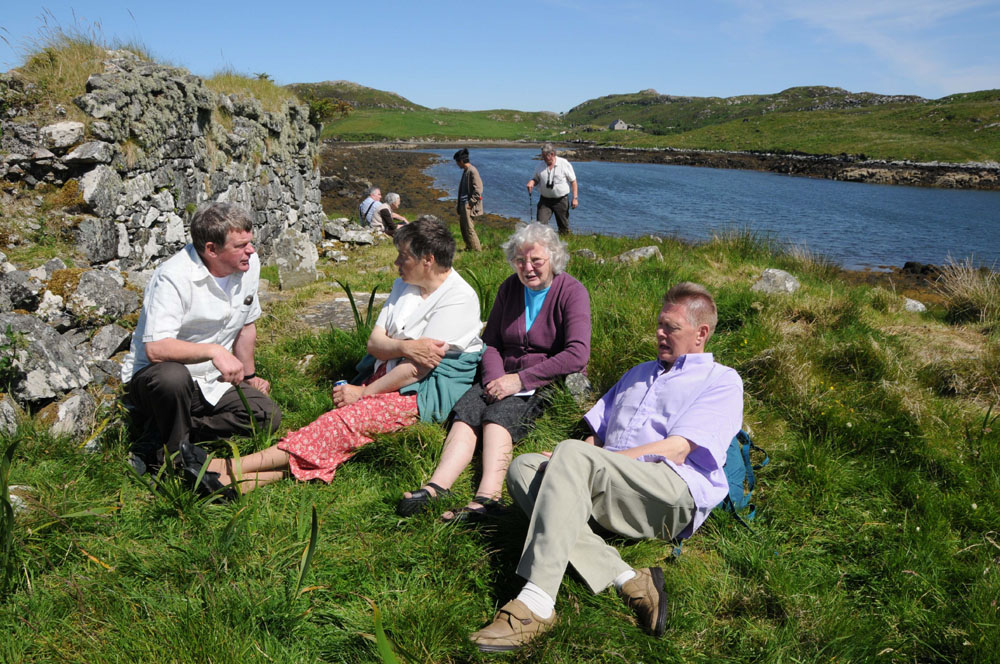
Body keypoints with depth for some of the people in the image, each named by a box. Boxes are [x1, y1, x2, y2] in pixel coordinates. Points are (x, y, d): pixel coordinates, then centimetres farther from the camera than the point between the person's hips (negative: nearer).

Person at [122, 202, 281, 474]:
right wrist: (214, 351, -41)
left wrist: (249, 375, 19)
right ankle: (177, 454, -15)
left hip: (210, 384, 6)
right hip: (152, 377, -6)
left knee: (268, 415, -15)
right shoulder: (174, 277, -23)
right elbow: (155, 349, -33)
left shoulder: (249, 264, -3)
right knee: (173, 376, -40)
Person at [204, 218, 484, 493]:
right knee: (342, 420, -21)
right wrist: (405, 347, -16)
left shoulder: (459, 299, -10)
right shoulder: (403, 285, 16)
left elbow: (419, 368, -15)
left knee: (350, 418, -27)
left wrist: (363, 392, -12)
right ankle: (256, 477, -39)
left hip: (430, 391, -7)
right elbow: (374, 343, 6)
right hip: (390, 376, 7)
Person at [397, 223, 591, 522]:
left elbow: (577, 355, -19)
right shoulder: (510, 287, 11)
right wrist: (496, 378, -9)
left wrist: (520, 379, -22)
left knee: (499, 414, -33)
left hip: (550, 382, -5)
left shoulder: (572, 292, -7)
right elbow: (490, 342, 13)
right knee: (466, 408, -25)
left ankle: (487, 498, -50)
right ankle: (438, 485, -43)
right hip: (507, 377, 5)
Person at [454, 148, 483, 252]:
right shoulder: (465, 171, 14)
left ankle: (476, 249, -2)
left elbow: (478, 189, -19)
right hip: (463, 204, 10)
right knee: (463, 226, 15)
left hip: (469, 205, -10)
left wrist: (471, 202, -19)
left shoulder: (472, 171, -15)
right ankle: (469, 247, 25)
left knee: (469, 228, -9)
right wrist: (459, 204, 17)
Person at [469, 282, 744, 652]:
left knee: (572, 456, -31)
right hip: (611, 493, 7)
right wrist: (569, 464, 2)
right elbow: (596, 437, 27)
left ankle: (536, 604, -36)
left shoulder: (722, 381, 10)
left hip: (675, 496, -7)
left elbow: (676, 451, -5)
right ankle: (625, 580, -28)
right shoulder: (638, 374, 33)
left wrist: (579, 460, -10)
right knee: (523, 467, -18)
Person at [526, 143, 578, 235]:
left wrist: (575, 198, -8)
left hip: (561, 200, -2)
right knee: (540, 224, -11)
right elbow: (535, 178, 16)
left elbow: (573, 181, -2)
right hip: (545, 200, 2)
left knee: (564, 227, 7)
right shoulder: (541, 166, 4)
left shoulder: (565, 164, -6)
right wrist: (531, 182, -10)